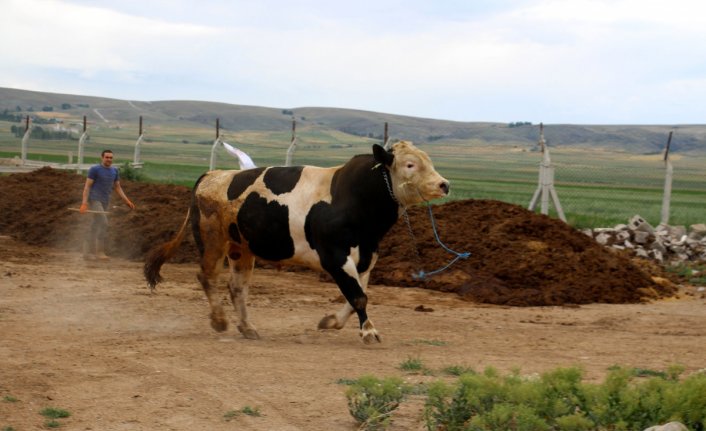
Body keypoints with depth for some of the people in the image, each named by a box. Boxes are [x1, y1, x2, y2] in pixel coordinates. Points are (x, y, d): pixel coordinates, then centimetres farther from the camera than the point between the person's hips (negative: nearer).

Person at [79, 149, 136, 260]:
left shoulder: (114, 171, 9)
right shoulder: (94, 169, -9)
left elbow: (117, 188, 16)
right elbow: (87, 186, -11)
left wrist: (127, 201, 5)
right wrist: (84, 203, -19)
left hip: (105, 202, 7)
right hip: (94, 200, -7)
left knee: (95, 227, 8)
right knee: (103, 223, -18)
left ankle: (87, 252, 15)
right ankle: (100, 251, -12)